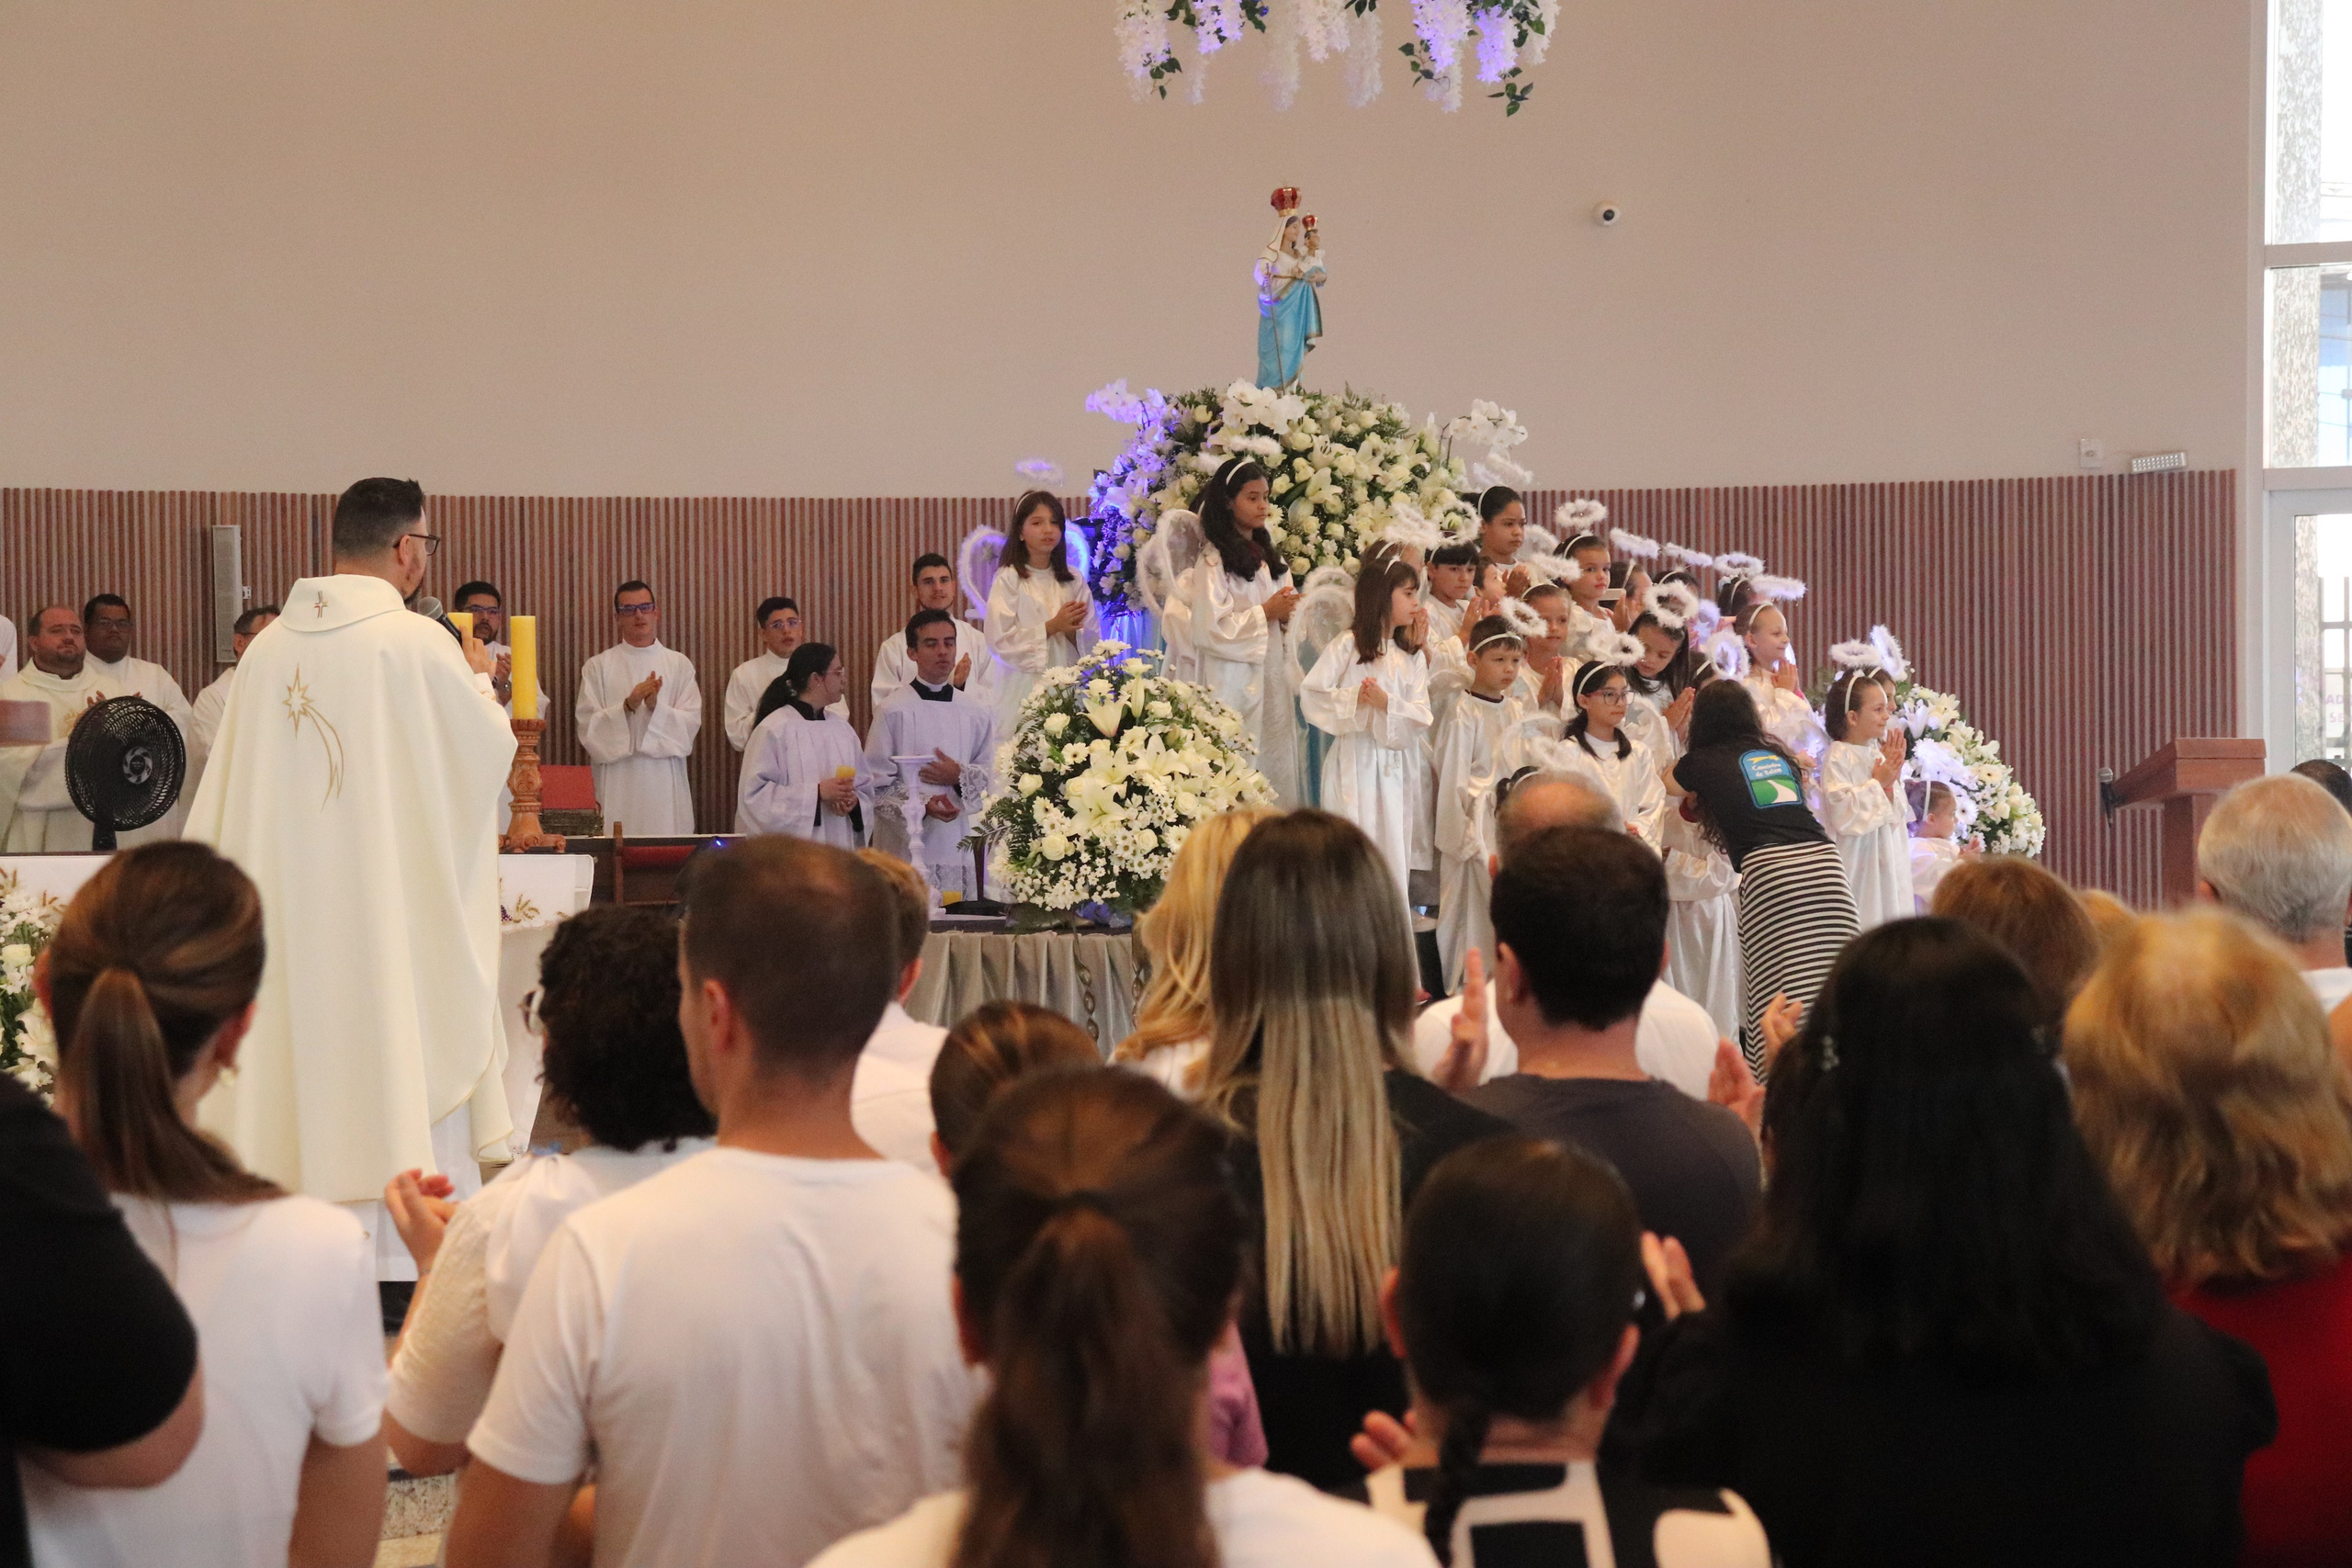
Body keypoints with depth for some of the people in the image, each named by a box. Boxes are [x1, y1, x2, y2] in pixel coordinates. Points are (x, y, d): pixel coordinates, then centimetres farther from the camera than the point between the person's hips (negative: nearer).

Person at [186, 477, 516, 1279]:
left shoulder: (270, 646, 3)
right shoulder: (419, 644, -13)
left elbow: (233, 778, 10)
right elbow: (488, 749, -3)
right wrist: (478, 681, 15)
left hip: (287, 895, 5)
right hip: (395, 900, -5)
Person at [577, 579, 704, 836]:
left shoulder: (679, 664, 11)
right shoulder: (598, 667, 8)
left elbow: (691, 723, 2)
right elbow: (588, 726, -1)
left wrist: (656, 707, -14)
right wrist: (628, 706, -15)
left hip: (667, 785, 1)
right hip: (617, 785, -1)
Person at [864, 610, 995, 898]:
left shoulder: (977, 713, 9)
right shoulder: (893, 712, -3)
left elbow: (992, 774, 12)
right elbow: (875, 784, -5)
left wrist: (960, 777, -7)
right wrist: (921, 807, -17)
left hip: (957, 844, 4)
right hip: (908, 847, -4)